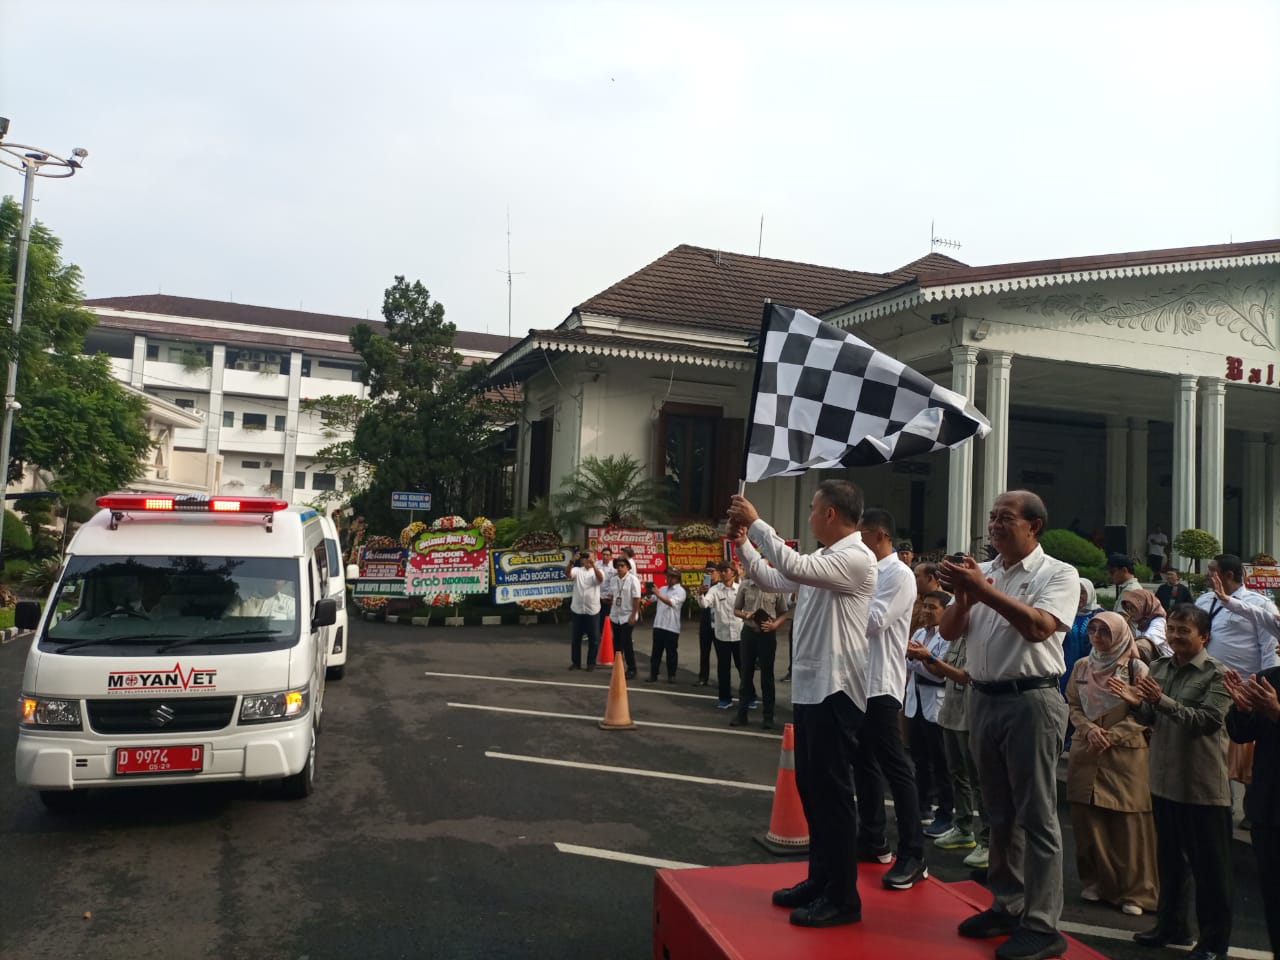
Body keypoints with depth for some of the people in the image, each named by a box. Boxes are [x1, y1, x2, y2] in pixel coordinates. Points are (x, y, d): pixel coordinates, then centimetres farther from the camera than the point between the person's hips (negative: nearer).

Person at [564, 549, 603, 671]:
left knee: (594, 638, 4)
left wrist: (594, 565, -34)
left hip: (592, 610, -1)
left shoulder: (597, 571, 1)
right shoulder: (577, 570, 3)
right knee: (575, 638, 8)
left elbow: (600, 579, -21)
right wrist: (572, 562, -35)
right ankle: (576, 662, 20)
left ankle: (591, 663, 16)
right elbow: (567, 573, -17)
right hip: (577, 610, 1)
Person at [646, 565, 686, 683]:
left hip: (671, 627, -5)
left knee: (671, 653, 3)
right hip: (658, 625, 5)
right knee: (656, 651, 8)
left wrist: (659, 595, -31)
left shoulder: (680, 591, -5)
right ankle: (653, 674, 13)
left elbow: (671, 602, -22)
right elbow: (652, 599, 25)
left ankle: (671, 676, 12)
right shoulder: (662, 589, 15)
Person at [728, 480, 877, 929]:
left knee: (832, 790, -2)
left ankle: (842, 897, 9)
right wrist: (743, 543, 11)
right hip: (810, 686, 10)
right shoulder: (823, 558, 12)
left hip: (835, 689, -10)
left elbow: (792, 566, -29)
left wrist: (756, 523, -21)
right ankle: (820, 879, 28)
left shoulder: (857, 558, -17)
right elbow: (774, 579, 20)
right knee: (810, 786, 16)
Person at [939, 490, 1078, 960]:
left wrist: (983, 589, -21)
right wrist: (963, 594, -11)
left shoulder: (1059, 574, -5)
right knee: (1000, 812, 15)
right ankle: (1007, 906, 28)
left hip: (1032, 700, -6)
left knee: (1036, 815, 0)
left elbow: (1038, 627, -21)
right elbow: (949, 631, 7)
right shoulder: (981, 572, 10)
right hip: (984, 699, 6)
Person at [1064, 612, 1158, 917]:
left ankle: (1133, 891, 8)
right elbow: (1073, 705, 10)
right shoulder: (1081, 666, 8)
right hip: (1086, 754, 4)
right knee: (1088, 821, 8)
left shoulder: (1136, 668, -5)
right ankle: (1095, 881, 22)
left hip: (1126, 755, -4)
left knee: (1127, 823, -2)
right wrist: (1089, 730, -8)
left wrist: (1111, 736, -14)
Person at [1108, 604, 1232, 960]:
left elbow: (1207, 720, -21)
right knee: (1169, 860, 18)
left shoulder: (1217, 674, -10)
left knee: (1209, 865, 5)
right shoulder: (1159, 667, 6)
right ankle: (1171, 924, 33)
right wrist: (1135, 702, -11)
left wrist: (1162, 700, -30)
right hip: (1164, 780, 6)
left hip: (1204, 786, -6)